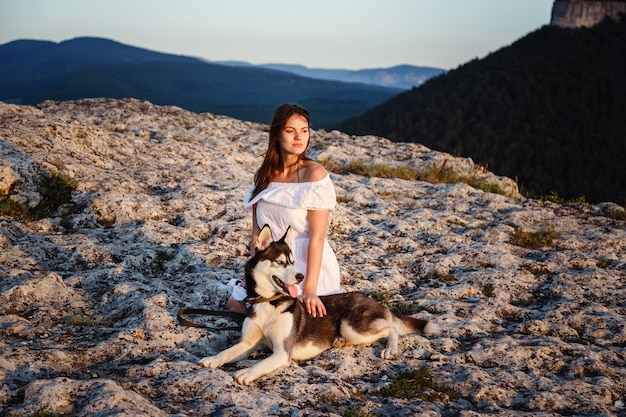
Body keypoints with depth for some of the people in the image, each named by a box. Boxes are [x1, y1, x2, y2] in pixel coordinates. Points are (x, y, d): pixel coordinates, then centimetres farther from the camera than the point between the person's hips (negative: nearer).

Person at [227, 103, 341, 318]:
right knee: (234, 304, 1)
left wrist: (309, 289, -24)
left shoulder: (315, 173, -15)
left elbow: (317, 236, -20)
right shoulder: (265, 175, 4)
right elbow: (257, 231, 4)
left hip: (307, 265, -6)